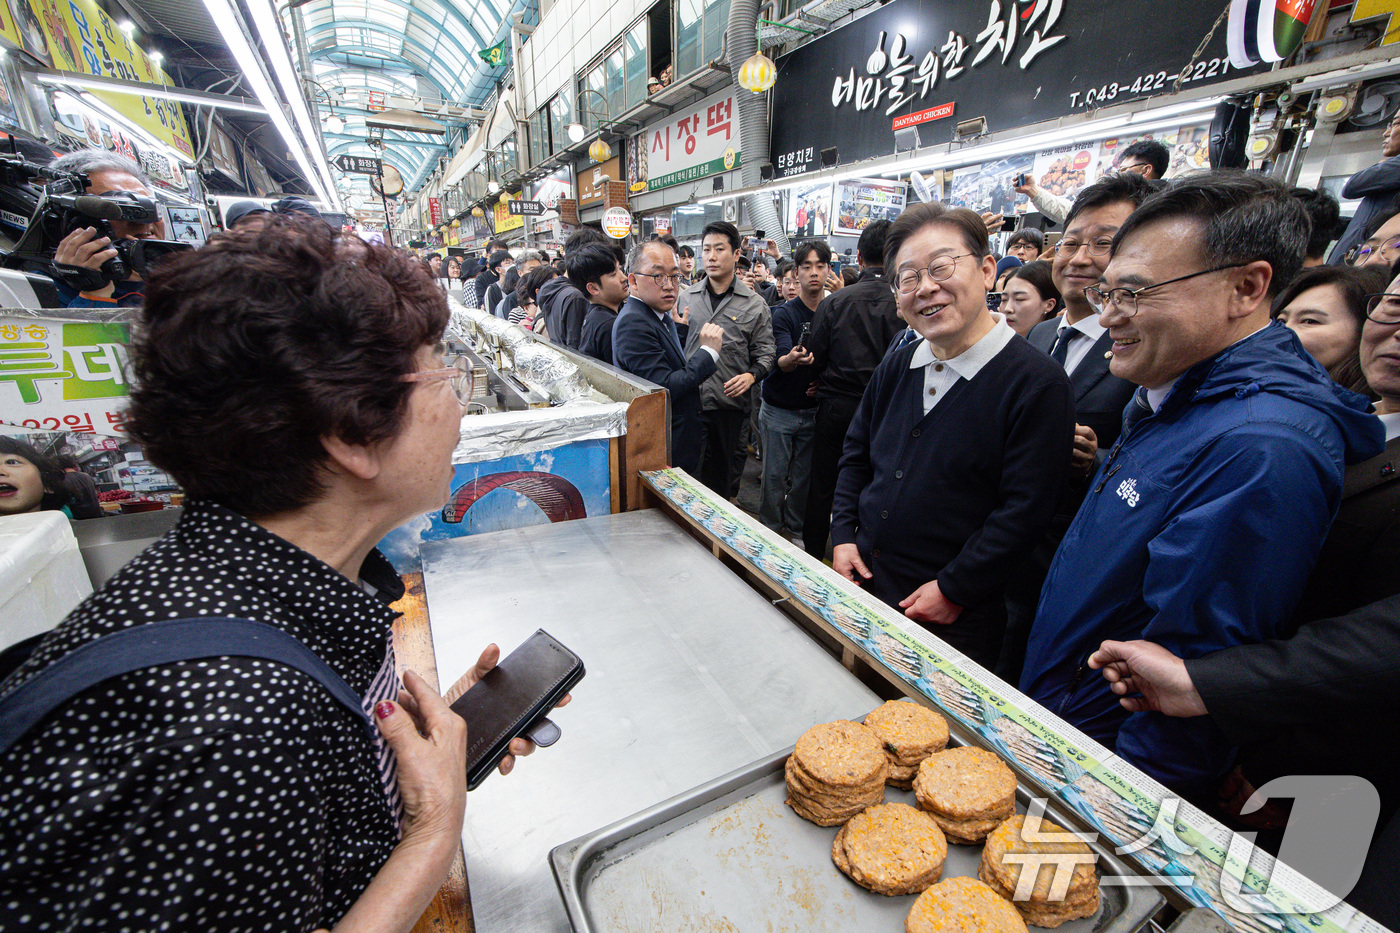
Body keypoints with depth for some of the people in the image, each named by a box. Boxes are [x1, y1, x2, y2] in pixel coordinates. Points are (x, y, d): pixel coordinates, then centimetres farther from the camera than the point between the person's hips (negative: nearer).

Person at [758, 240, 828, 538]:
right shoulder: (783, 314, -9)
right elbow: (781, 361, -23)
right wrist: (793, 358, -45)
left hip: (814, 409, 3)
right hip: (780, 409, -3)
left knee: (804, 475, 11)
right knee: (775, 475, 4)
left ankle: (795, 529, 29)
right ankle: (769, 531, 22)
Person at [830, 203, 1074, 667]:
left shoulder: (1038, 383, -15)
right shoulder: (896, 367, 3)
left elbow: (1024, 511, -17)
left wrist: (954, 591, -15)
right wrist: (843, 535, 2)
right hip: (863, 584, 5)